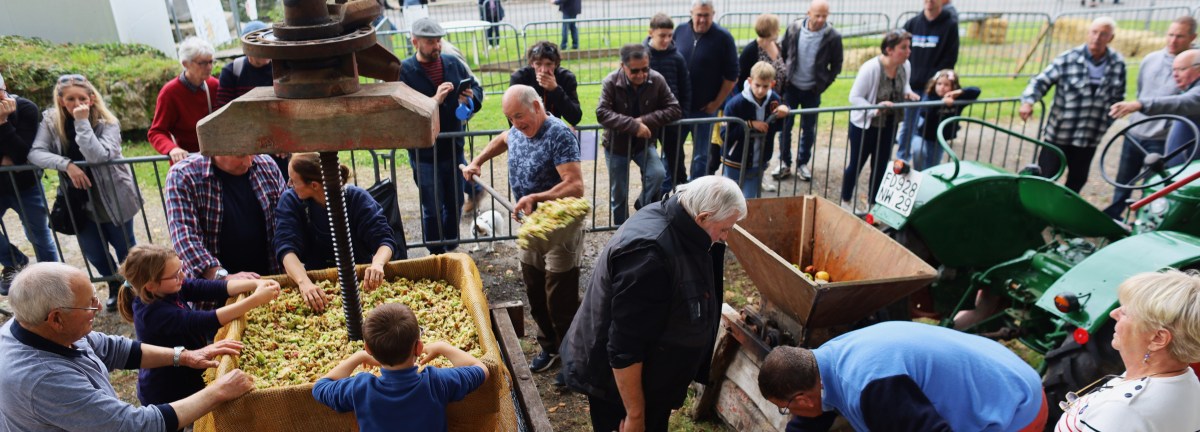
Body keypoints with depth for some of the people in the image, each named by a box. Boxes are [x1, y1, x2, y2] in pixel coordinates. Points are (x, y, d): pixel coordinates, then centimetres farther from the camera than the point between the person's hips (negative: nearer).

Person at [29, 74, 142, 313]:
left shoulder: (107, 122, -15)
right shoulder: (51, 121, -4)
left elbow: (98, 156, -30)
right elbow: (35, 152, -13)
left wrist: (82, 122, -30)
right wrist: (66, 164, -27)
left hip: (113, 198, -3)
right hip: (80, 201, 3)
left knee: (125, 248, 9)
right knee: (94, 253, 7)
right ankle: (115, 287, 36)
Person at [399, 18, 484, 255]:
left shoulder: (453, 63, 3)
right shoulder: (404, 71, -11)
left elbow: (477, 88, 12)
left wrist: (471, 97, -10)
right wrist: (434, 100, -29)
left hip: (454, 149, 5)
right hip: (424, 154, -5)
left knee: (456, 204, 17)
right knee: (433, 210, 5)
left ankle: (451, 248, 38)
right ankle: (438, 255, 23)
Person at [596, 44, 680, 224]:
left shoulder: (657, 80, -15)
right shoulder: (611, 82, -20)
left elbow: (674, 109, -15)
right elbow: (602, 113, -31)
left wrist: (645, 120, -28)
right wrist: (634, 125, -39)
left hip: (644, 143, 1)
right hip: (616, 145, -1)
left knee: (658, 174, -24)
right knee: (618, 194, 7)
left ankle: (643, 205, 6)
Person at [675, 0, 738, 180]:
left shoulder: (723, 37, -10)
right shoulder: (680, 30, 0)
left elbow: (731, 75, -7)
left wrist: (717, 103, -9)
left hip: (705, 107, -3)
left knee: (701, 155, 9)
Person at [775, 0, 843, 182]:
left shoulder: (833, 36, -12)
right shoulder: (794, 28, -8)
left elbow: (836, 65, 0)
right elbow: (782, 54, 5)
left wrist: (823, 84, -5)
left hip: (812, 90, -1)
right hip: (791, 86, 1)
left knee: (808, 129, 9)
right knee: (785, 126, 4)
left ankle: (803, 163, 25)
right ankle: (784, 163, 17)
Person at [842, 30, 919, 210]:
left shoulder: (905, 66, -6)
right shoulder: (871, 68, -25)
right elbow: (854, 97, -22)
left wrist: (908, 93, -9)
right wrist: (875, 109, -34)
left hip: (888, 125, 6)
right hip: (864, 124, -6)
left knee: (881, 165, 14)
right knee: (856, 164, 8)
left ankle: (873, 203, 32)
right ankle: (846, 201, 29)